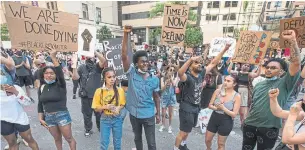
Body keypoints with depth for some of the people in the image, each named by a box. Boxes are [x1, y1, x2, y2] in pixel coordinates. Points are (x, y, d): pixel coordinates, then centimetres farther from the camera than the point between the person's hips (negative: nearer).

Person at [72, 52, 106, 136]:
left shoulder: (97, 66, -3)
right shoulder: (81, 67, 4)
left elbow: (103, 60, -23)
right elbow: (75, 78, -7)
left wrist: (94, 51, -18)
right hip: (85, 96, 2)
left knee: (99, 113, 13)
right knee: (87, 114, 16)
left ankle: (100, 128, 36)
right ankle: (88, 130, 35)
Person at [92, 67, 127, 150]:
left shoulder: (120, 90, -9)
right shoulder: (99, 91, -11)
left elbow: (123, 104, 2)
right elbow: (96, 108, -4)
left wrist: (118, 108, -18)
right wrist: (105, 107, -21)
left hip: (117, 119, 1)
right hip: (105, 119, -1)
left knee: (117, 143, 17)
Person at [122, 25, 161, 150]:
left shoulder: (154, 79, -6)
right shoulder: (132, 73, -10)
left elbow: (156, 97, 3)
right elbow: (124, 56, -21)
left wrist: (158, 113, 5)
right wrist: (126, 34, -27)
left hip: (148, 115, 0)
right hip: (134, 114, 1)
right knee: (137, 138, 24)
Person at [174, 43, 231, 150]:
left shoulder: (201, 74, -2)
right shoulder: (187, 77, -23)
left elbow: (213, 63, 4)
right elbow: (180, 73, -47)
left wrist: (224, 50, 2)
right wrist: (190, 60, -55)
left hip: (196, 108, 8)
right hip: (186, 108, -8)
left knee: (188, 130, 25)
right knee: (183, 132, 5)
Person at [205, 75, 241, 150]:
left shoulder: (237, 96, -14)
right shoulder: (218, 91, -7)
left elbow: (234, 114, -15)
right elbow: (210, 105, -2)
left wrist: (223, 108, -26)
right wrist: (217, 108, -21)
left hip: (226, 121, -3)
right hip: (214, 118, 3)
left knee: (221, 144, 14)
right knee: (207, 139, 19)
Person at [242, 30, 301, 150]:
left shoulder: (285, 83, -5)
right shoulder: (259, 84, 10)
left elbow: (296, 63, -20)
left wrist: (292, 40, -24)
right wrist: (248, 118, 13)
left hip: (269, 128, -4)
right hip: (250, 125, 4)